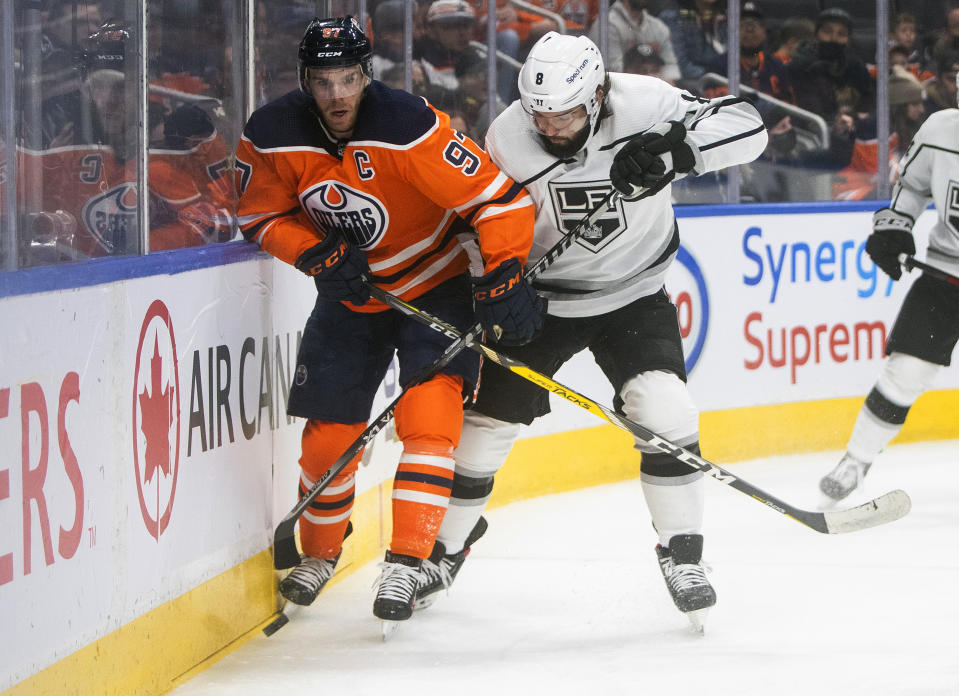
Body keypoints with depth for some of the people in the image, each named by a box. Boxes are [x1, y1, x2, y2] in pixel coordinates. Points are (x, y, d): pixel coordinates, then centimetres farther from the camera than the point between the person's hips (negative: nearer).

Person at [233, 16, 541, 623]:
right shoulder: (272, 138, -16)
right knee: (329, 433, 4)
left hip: (435, 284, -4)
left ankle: (407, 562, -18)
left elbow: (500, 199, -26)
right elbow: (263, 216, 0)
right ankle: (320, 551, 30)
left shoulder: (411, 128, -30)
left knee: (430, 409, -21)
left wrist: (503, 279, -31)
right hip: (350, 294, 4)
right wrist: (316, 254, -17)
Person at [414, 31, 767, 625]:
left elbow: (746, 126, -26)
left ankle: (683, 554, -7)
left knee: (663, 408, -21)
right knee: (489, 420, 2)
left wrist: (677, 147, -42)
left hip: (634, 293, -1)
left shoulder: (643, 104, -23)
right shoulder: (508, 138, -18)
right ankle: (445, 548, 24)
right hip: (541, 296, 1)